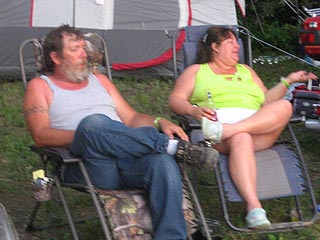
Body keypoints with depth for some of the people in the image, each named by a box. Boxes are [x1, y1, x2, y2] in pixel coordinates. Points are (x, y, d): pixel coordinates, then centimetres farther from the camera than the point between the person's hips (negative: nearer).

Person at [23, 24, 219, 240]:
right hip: (86, 167, -4)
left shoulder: (99, 80, 31)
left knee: (163, 163, -31)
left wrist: (159, 123, 3)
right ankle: (173, 146, -27)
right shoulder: (40, 86, 16)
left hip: (128, 160, 4)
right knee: (93, 123, -37)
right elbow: (41, 135, 0)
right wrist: (85, 136, -16)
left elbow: (131, 117, 26)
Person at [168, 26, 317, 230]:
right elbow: (176, 100, 10)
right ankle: (254, 207, -55)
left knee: (284, 106, -27)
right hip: (218, 120, -4)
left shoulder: (246, 71, 36)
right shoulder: (197, 71, 24)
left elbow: (267, 100, 29)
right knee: (241, 139, -41)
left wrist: (287, 81, 17)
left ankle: (225, 130, -44)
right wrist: (194, 110, -12)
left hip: (260, 130, 4)